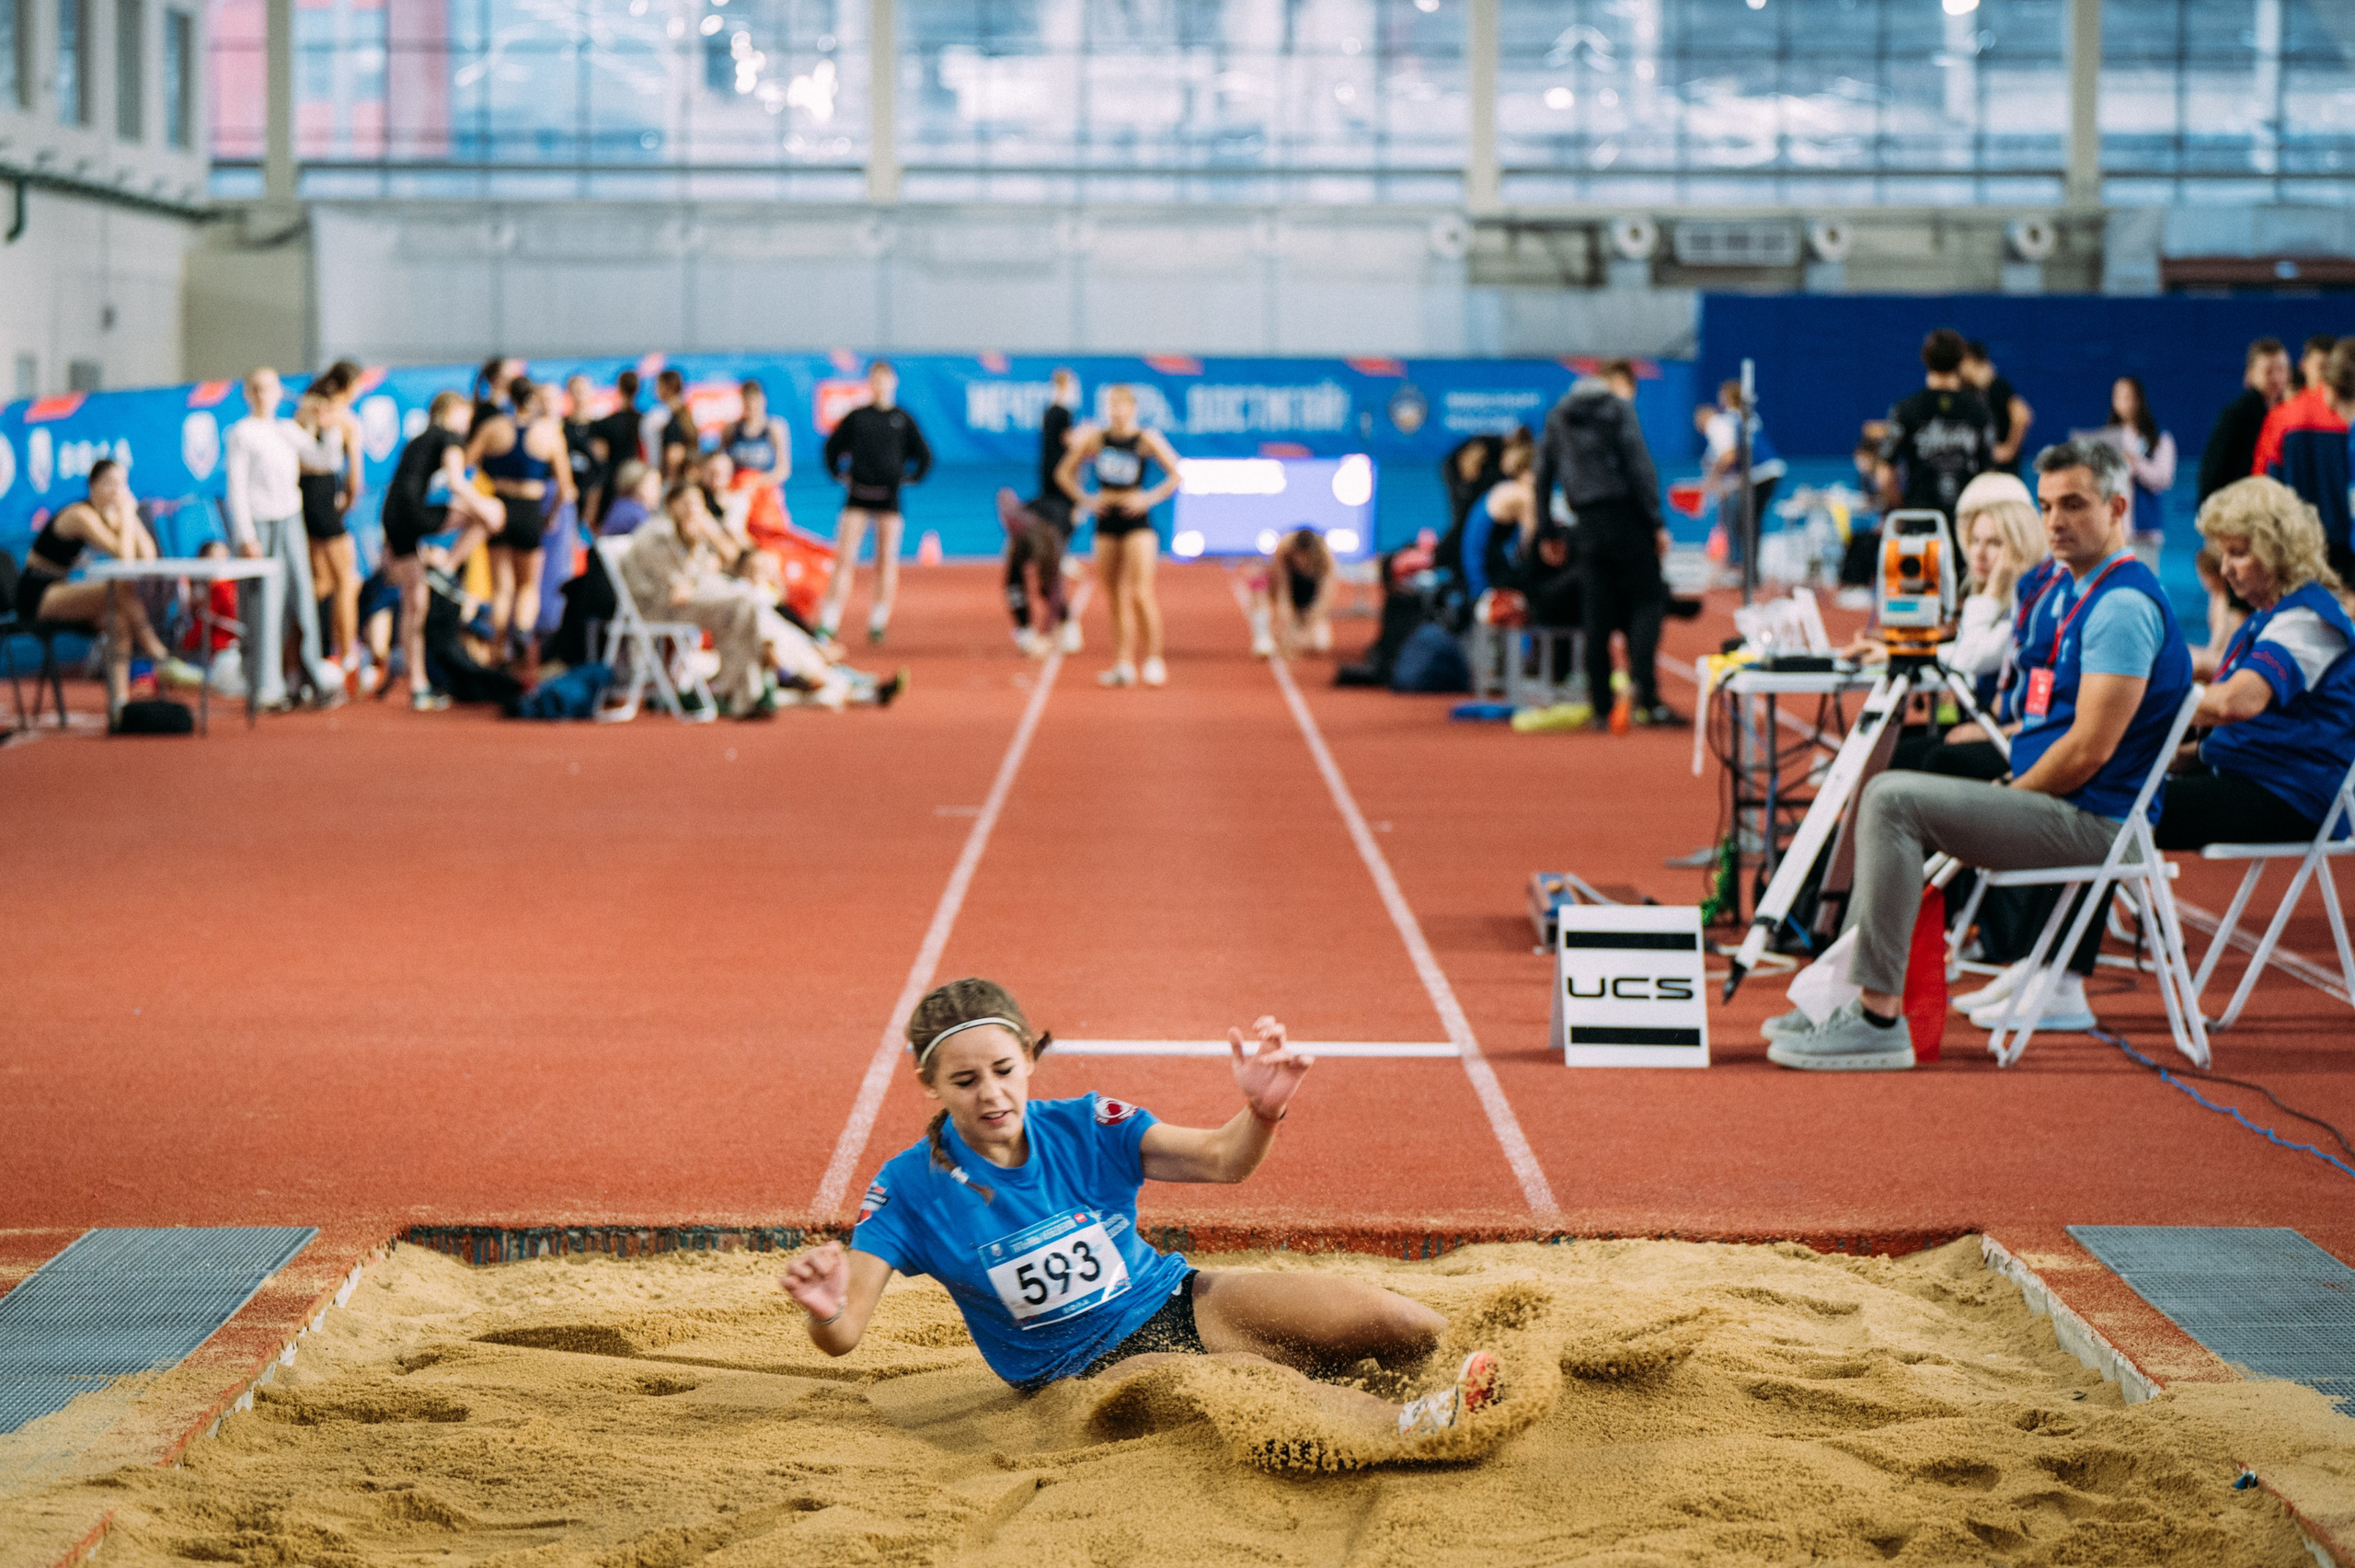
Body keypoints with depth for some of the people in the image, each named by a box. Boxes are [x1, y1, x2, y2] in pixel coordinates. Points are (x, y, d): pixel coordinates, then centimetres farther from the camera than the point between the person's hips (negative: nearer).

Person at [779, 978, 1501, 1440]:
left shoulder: (1083, 1128, -7)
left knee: (1402, 1325, -12)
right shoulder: (911, 1188, -13)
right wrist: (826, 1310, -46)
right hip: (1092, 1368, -4)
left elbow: (1219, 1158, -16)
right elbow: (844, 1335, -20)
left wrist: (1263, 1111, -40)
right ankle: (1413, 1425, -32)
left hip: (1179, 1302, 4)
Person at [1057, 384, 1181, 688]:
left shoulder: (1147, 440, -4)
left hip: (1137, 522, -4)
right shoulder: (1095, 438, 5)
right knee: (1115, 598, 6)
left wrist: (1150, 498, -13)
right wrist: (1084, 499, -1)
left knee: (1139, 594, -12)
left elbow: (1176, 474, -4)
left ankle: (1153, 660, -2)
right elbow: (1064, 473, 13)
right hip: (1106, 523, 4)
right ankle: (1124, 664, 11)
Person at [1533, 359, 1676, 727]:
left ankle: (1601, 705, 5)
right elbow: (1639, 465, -10)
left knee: (1598, 614, 8)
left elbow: (1543, 472, 17)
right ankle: (1644, 692, -22)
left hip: (1587, 524, 6)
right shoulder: (1618, 408, -3)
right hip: (1625, 516, -6)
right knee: (1647, 600, -5)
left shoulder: (1558, 415, 16)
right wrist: (1657, 522, -9)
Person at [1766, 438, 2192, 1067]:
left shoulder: (2124, 604, -16)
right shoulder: (2064, 590, 16)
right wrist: (2004, 794, 10)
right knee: (1888, 797, 16)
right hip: (2047, 797, 11)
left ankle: (1879, 1017, -23)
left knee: (1893, 800, -21)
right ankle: (1856, 990, 11)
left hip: (2090, 817, -11)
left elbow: (2090, 750, -21)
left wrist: (2007, 800, -11)